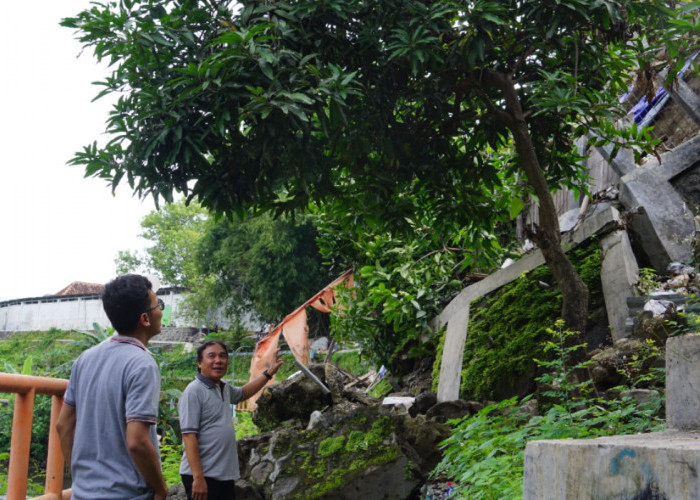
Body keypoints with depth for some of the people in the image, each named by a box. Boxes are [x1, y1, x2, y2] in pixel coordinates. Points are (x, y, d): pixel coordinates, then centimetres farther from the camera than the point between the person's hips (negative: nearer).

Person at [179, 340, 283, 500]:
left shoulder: (224, 388, 11)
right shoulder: (194, 392, -14)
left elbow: (242, 393, 34)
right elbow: (189, 436, -19)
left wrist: (268, 373, 30)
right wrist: (198, 478, -24)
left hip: (226, 475, 8)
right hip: (203, 476, -8)